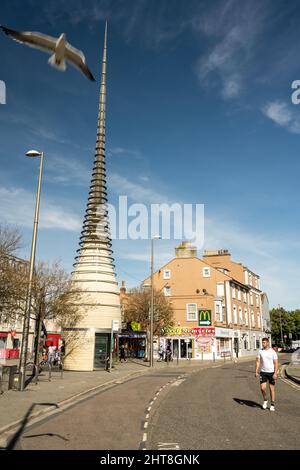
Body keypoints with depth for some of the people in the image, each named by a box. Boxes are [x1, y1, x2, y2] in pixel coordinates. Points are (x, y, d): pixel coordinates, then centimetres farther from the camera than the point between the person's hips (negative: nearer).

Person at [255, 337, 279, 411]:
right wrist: (256, 371, -5)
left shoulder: (273, 352, -7)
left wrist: (275, 373, -16)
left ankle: (272, 405, 17)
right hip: (263, 372, 2)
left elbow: (276, 363, -8)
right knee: (262, 388, -5)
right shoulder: (260, 351, 1)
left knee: (272, 389, 4)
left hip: (271, 372, -2)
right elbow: (258, 362, 3)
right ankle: (265, 400, 21)